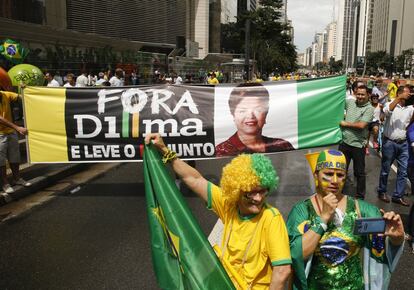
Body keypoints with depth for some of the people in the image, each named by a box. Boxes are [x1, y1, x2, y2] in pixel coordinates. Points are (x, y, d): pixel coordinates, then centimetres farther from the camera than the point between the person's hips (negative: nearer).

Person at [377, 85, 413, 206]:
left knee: (403, 171, 4)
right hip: (389, 142, -4)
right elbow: (387, 111, -28)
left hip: (403, 143, 4)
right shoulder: (390, 104, -4)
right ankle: (382, 192, 24)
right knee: (385, 169, 9)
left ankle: (398, 196, 14)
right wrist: (399, 98, -28)